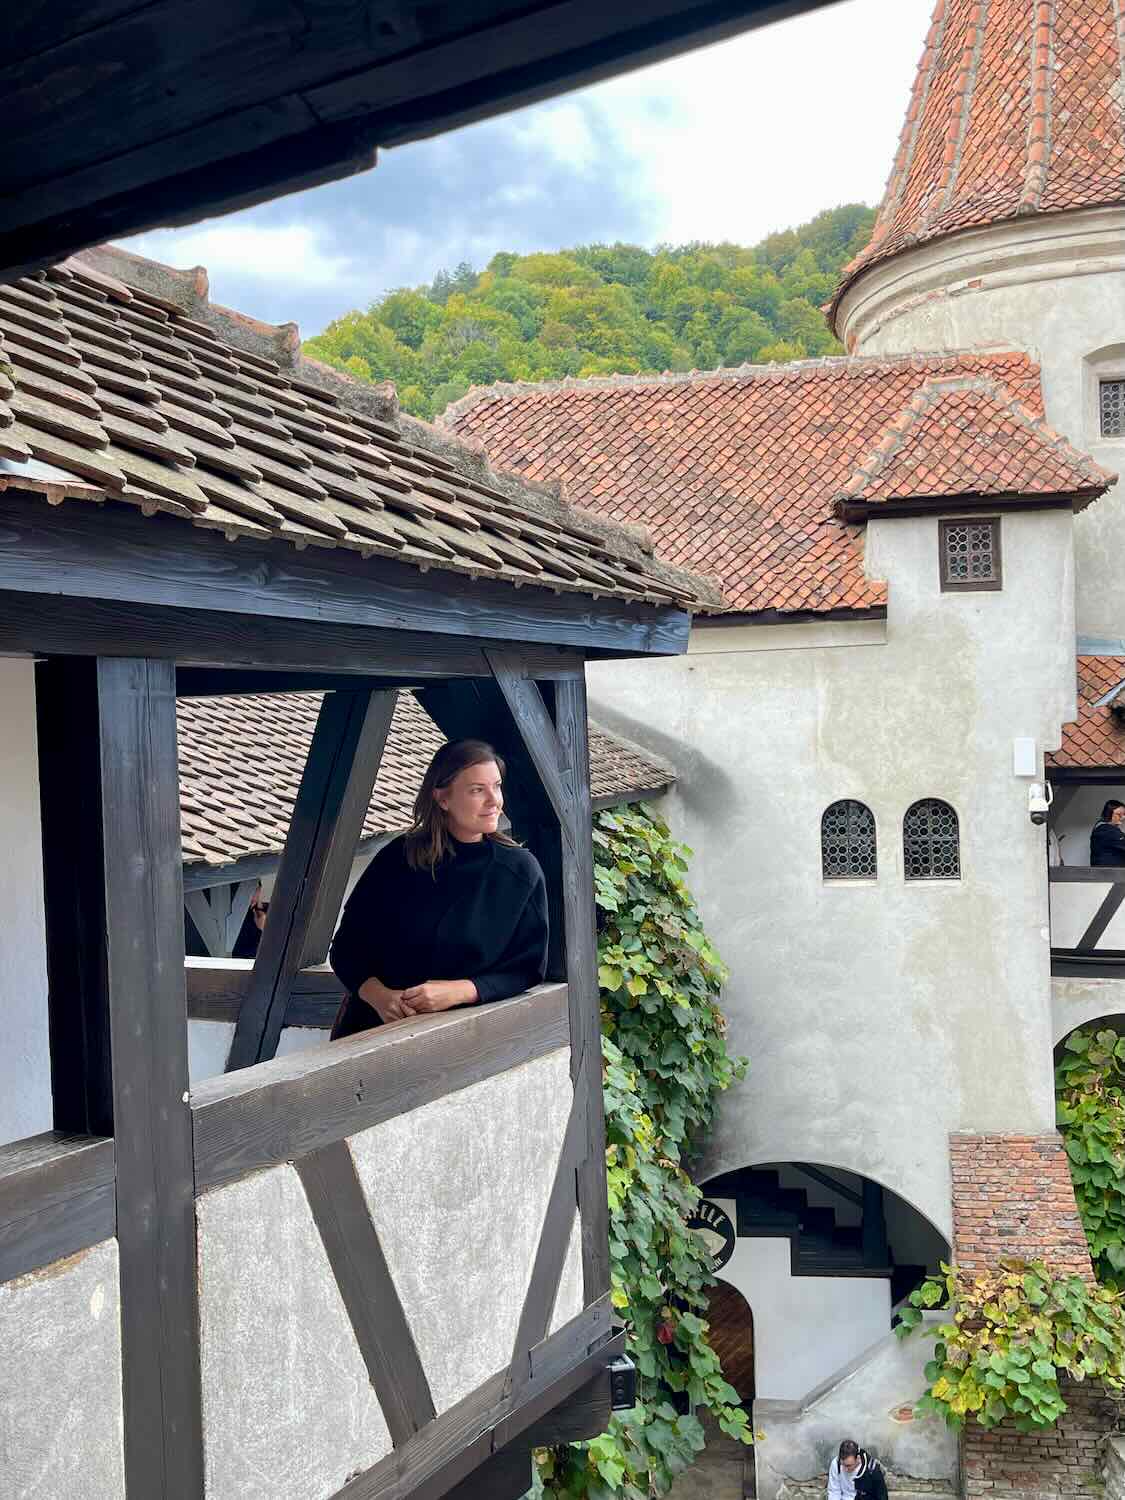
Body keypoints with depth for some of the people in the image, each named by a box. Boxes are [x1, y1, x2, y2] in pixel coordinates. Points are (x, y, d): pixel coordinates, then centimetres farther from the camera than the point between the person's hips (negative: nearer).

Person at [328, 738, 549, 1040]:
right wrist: (379, 995, -11)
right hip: (371, 1024, 1)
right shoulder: (398, 856, 4)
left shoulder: (520, 871, 1)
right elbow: (346, 946, 8)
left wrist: (458, 992, -11)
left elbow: (527, 968, 4)